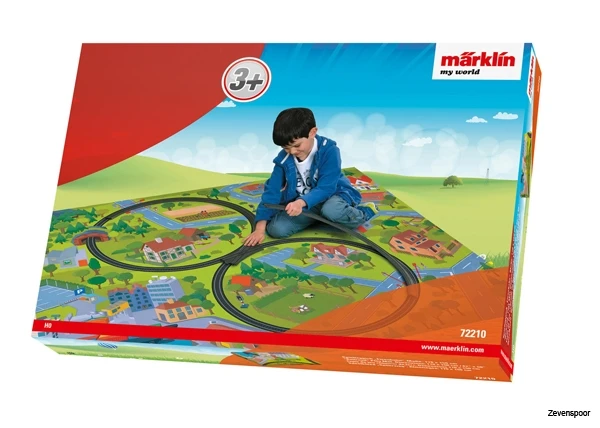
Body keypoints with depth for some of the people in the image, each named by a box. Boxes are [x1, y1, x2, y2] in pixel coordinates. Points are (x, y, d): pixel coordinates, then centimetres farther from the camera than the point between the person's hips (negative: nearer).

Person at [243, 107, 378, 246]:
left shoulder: (329, 151, -22)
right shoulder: (284, 158, -10)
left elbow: (325, 188, -26)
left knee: (331, 210, -41)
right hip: (301, 204, 4)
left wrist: (301, 202, -45)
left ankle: (364, 212, -8)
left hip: (333, 195, -4)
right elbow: (272, 191, -9)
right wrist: (260, 228, -17)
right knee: (276, 228, -20)